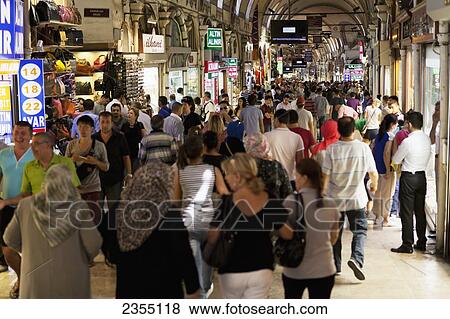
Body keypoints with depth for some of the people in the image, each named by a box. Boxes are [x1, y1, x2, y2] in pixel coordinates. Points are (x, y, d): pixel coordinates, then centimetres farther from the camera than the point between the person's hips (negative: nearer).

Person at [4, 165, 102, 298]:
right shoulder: (78, 207, -13)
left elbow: (11, 238, 4)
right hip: (71, 279, -1)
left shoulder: (26, 205, -6)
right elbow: (93, 243, -11)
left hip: (37, 277, 2)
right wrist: (87, 258, 11)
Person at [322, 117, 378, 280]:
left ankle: (335, 266, 22)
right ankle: (357, 258, -15)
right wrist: (374, 185, 22)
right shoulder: (364, 148, -9)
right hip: (357, 198, -1)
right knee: (360, 230, 9)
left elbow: (325, 175, -11)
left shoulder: (331, 149, -12)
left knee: (335, 232, 15)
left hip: (335, 198, 1)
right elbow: (373, 173, 1)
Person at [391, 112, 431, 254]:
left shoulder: (407, 141, -19)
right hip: (422, 177, 7)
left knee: (407, 213, -1)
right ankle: (421, 242, 20)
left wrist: (399, 147, 10)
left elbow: (396, 160, -7)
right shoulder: (427, 139, 2)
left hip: (408, 178, -7)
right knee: (420, 211, 14)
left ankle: (407, 245, 1)